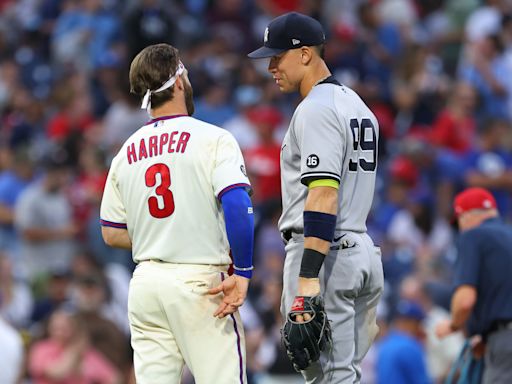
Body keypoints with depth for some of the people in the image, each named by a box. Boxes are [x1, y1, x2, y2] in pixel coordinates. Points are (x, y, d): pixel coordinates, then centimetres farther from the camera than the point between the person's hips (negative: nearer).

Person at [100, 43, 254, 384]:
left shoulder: (127, 152, 10)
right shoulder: (213, 139, -7)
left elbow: (111, 233, 13)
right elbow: (238, 206, -19)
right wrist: (242, 272, -14)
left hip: (146, 281, 5)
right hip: (201, 281, -5)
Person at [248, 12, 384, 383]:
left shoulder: (316, 109, -13)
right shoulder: (358, 106, 19)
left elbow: (324, 196, -22)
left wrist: (308, 278, -27)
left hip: (327, 254, -10)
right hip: (364, 251, 10)